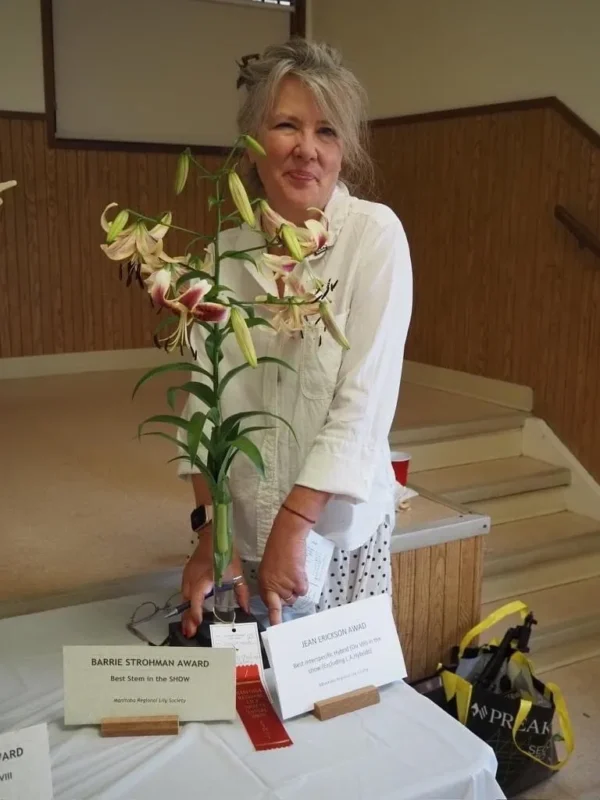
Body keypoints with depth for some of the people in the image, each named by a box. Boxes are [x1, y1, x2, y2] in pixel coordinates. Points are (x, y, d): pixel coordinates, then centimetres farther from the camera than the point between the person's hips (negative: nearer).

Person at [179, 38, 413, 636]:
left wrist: (294, 523, -20)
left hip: (336, 528, -3)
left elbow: (366, 398, -16)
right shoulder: (227, 250, -1)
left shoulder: (375, 234, -11)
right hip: (241, 528, 3)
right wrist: (210, 528, -9)